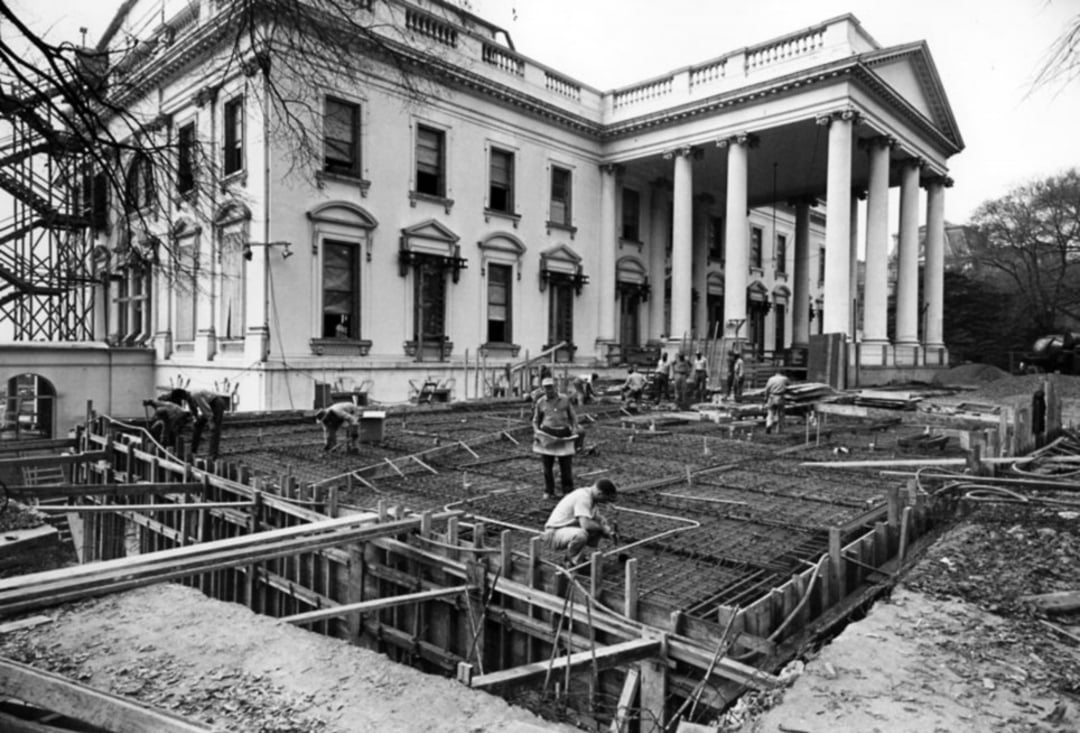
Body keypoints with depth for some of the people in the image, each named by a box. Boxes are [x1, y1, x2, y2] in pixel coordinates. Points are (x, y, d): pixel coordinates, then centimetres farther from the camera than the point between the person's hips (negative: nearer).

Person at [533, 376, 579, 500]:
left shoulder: (565, 399, 5)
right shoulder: (540, 402, 6)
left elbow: (573, 416, 13)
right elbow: (535, 420, 16)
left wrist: (574, 429, -1)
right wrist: (537, 432, 0)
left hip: (564, 434, 0)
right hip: (547, 435, 1)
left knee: (566, 465, 1)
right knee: (547, 466, 5)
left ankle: (568, 491, 12)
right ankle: (548, 491, 18)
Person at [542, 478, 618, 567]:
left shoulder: (591, 497, 3)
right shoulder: (583, 497, -25)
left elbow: (598, 517, 13)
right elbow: (585, 524, -35)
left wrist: (608, 525, -8)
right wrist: (603, 528, -18)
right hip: (554, 533, -9)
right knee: (581, 534, -37)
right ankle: (572, 561, -8)